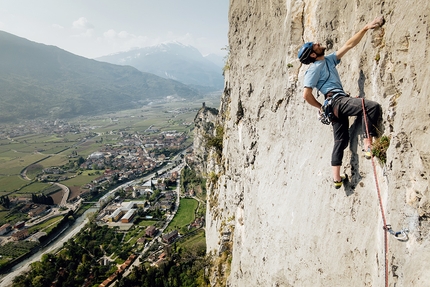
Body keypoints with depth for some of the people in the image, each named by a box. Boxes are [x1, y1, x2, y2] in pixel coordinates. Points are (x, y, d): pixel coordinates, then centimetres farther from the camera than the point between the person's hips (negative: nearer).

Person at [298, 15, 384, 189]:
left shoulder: (330, 60, 21)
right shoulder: (314, 68, -4)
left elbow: (349, 45, 23)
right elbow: (306, 95, -10)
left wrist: (365, 28, 18)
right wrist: (321, 107, -1)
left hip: (335, 106, 9)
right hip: (336, 101, -9)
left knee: (341, 140, 9)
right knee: (373, 106, -21)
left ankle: (336, 178, 12)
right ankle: (367, 143, -20)